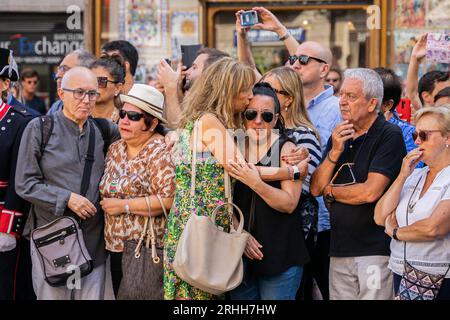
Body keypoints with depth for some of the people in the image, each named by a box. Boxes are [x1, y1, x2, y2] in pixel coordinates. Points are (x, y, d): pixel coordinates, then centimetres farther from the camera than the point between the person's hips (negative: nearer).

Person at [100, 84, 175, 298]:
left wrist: (123, 205, -18)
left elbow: (169, 199, -24)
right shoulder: (115, 149, 10)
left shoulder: (160, 152, -13)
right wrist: (106, 205, 4)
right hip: (116, 248, 7)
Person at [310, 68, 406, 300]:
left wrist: (330, 191, 0)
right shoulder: (339, 136, 14)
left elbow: (370, 192, -17)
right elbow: (315, 189, 8)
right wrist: (335, 152, -8)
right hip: (339, 250, 6)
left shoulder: (389, 135, -8)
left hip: (375, 248, -6)